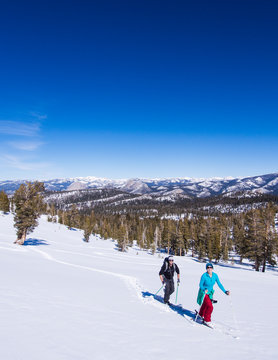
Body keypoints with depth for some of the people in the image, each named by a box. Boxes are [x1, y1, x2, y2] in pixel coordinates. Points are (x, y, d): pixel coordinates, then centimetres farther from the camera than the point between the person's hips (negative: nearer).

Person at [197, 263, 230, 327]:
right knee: (210, 306, -17)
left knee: (205, 305, 24)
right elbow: (201, 285, -15)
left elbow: (219, 284, -3)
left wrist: (225, 291, -10)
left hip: (210, 293, 6)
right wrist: (204, 290, -33)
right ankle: (207, 320, 2)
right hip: (204, 293, -6)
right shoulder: (204, 276, -25)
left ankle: (201, 315, 51)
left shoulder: (215, 275, -12)